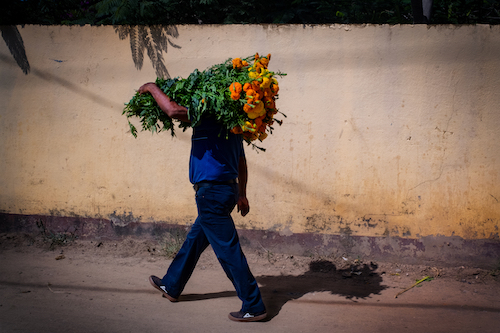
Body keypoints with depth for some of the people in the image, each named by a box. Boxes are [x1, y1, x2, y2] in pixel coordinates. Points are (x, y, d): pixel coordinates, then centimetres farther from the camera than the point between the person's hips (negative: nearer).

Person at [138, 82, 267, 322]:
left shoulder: (210, 115, -15)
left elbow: (173, 110, -27)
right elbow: (241, 161, 18)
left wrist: (152, 88, -9)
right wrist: (241, 195, 25)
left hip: (212, 192, -10)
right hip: (227, 188, 10)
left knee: (228, 251, -5)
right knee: (194, 240, 23)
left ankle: (254, 307, 1)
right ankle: (171, 286, 40)